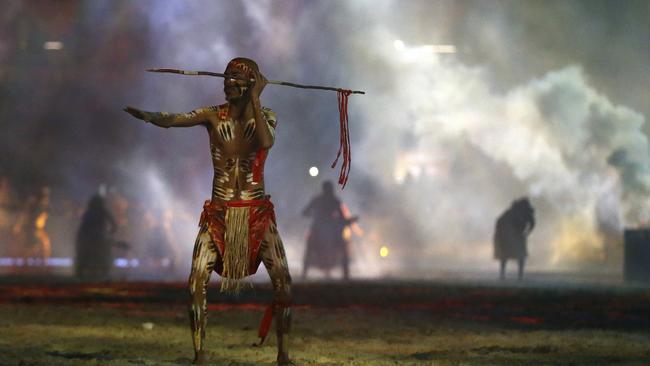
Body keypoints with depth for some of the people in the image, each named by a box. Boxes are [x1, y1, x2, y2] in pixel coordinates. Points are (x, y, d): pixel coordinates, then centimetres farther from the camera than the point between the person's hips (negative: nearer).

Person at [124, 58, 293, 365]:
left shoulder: (265, 117, 0)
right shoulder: (213, 116, -1)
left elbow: (266, 142, -23)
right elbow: (172, 120, -17)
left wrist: (255, 99, -21)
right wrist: (147, 116, -38)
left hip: (257, 213, 0)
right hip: (219, 213, 0)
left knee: (282, 279, -7)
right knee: (197, 280, -13)